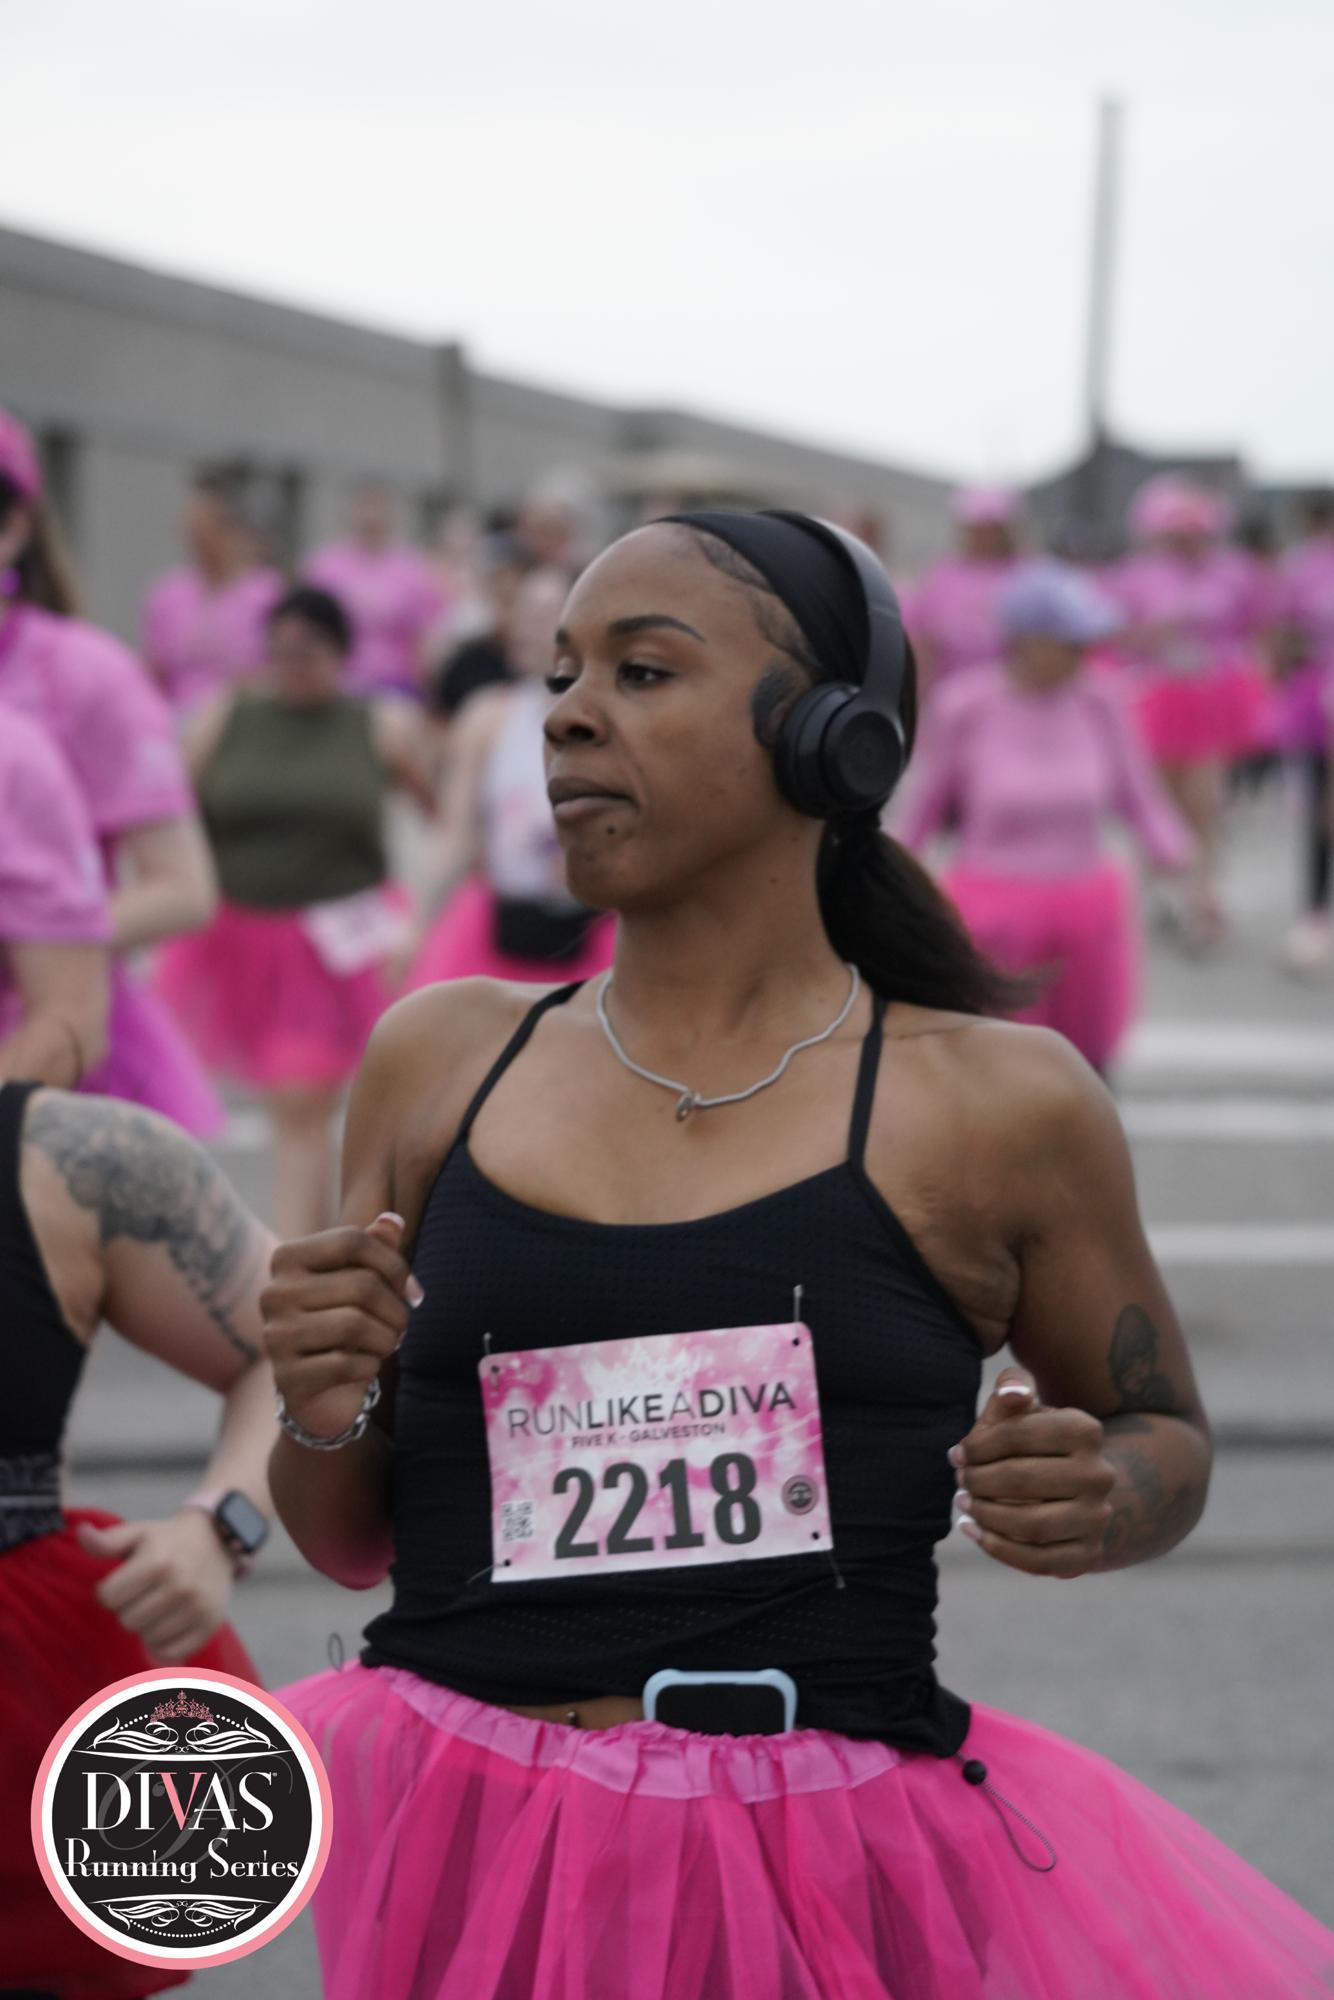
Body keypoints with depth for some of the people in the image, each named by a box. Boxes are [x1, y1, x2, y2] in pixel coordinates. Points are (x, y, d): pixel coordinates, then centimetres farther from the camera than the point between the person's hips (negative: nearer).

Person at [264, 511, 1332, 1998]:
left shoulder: (997, 1105, 0)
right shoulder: (439, 1062, 8)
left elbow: (1166, 1435, 15)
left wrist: (1095, 1502, -7)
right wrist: (325, 1415, -6)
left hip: (834, 1867, -2)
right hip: (457, 1832, 2)